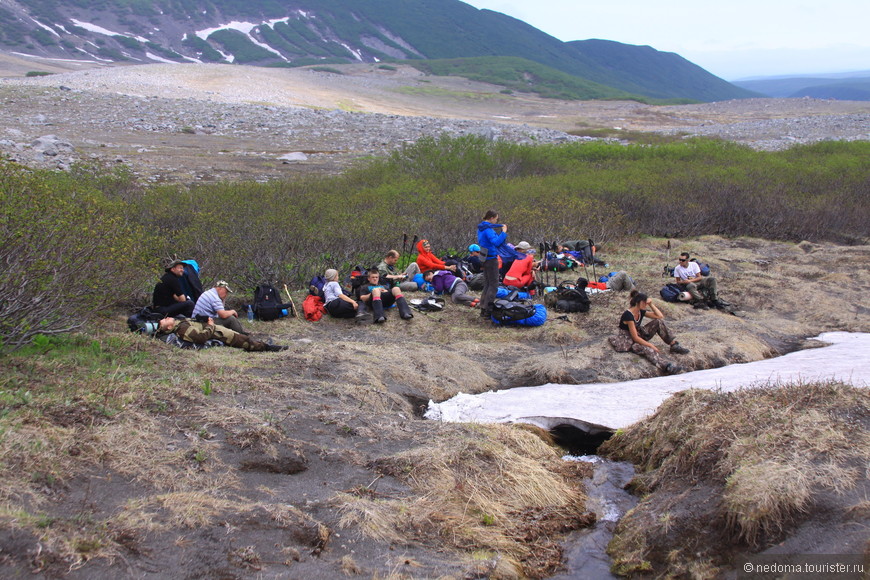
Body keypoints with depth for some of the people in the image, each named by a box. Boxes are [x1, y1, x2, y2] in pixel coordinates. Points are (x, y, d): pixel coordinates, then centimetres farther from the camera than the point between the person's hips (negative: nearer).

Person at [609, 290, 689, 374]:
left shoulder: (641, 312, 0)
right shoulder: (628, 315, -26)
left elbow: (660, 316, 2)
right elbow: (635, 338, -26)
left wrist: (651, 304, -8)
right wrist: (651, 345, -24)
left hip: (639, 335, 9)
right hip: (627, 340, -9)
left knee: (659, 322, -6)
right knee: (647, 349, -39)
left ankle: (674, 345, -4)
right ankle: (667, 366, -59)